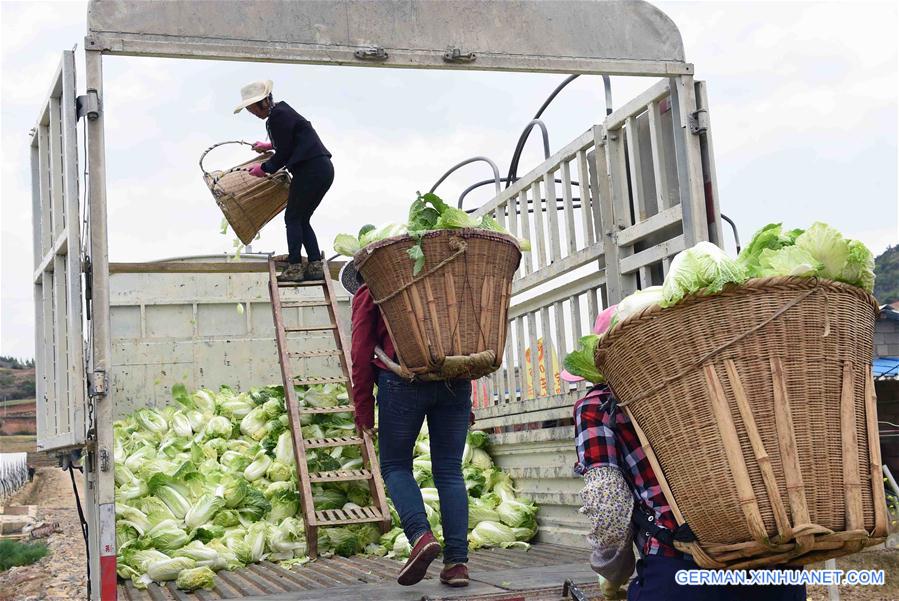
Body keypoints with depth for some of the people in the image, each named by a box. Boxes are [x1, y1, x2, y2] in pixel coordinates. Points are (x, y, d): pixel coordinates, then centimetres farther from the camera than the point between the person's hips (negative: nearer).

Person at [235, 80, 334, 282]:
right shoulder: (282, 110, 17)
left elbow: (283, 155, -10)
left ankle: (294, 268, -1)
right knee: (302, 220, 14)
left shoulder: (277, 117, -12)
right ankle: (315, 265, 10)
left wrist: (264, 168, 5)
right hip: (323, 169, 10)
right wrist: (270, 146, 39)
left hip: (310, 171, -10)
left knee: (293, 218, -1)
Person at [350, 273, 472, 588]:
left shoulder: (370, 292, 14)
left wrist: (363, 407, 8)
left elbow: (361, 352, 5)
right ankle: (457, 560, -1)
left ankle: (421, 535, -14)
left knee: (395, 465, 9)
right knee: (449, 471, 6)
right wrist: (465, 403, 20)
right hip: (456, 381, 4)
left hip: (405, 381, -3)